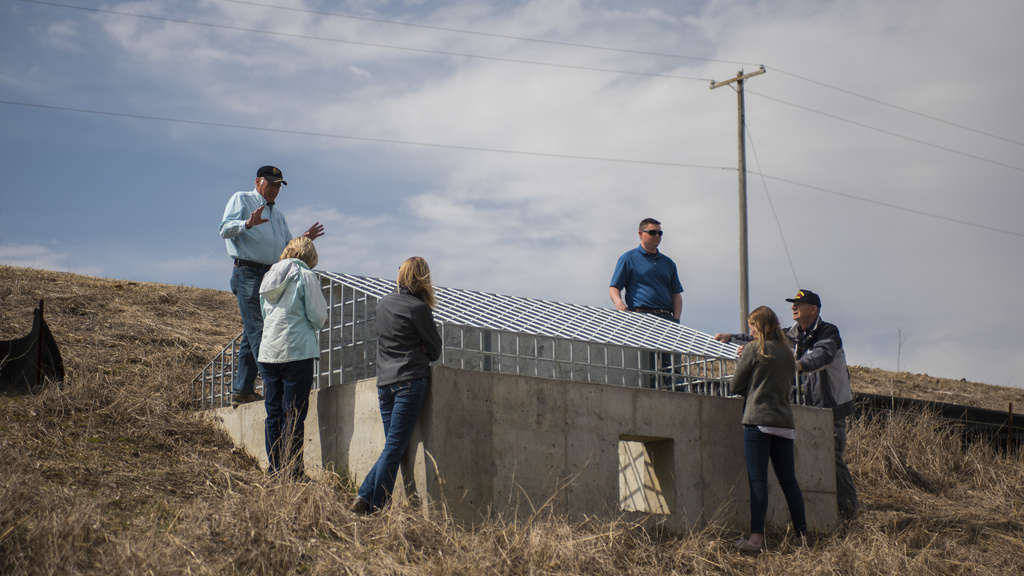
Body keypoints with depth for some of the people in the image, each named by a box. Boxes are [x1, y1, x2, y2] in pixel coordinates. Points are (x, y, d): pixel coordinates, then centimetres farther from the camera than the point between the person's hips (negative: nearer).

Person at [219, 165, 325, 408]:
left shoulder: (278, 214, 25)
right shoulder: (241, 199, 4)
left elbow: (287, 248, 25)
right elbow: (225, 229, -10)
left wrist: (304, 239, 6)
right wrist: (248, 223, -28)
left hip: (272, 276, 8)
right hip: (248, 273, -8)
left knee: (251, 334, 8)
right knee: (258, 330, -13)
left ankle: (241, 390, 10)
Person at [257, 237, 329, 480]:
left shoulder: (269, 276, 14)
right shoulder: (305, 276, -6)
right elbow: (318, 316, -8)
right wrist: (321, 320, 15)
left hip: (269, 352, 6)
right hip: (297, 352, -6)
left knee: (273, 413, 10)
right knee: (294, 414, -4)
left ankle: (274, 469, 12)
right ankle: (292, 471, -4)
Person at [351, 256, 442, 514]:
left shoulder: (383, 304, 14)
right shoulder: (419, 308, -7)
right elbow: (435, 350, 0)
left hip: (384, 383, 7)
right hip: (410, 382, -6)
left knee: (393, 447, 12)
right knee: (394, 448, -6)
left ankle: (364, 498, -1)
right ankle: (375, 507, -9)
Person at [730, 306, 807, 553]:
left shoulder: (753, 350, -3)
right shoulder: (787, 352, 14)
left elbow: (736, 385, 2)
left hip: (758, 420, -6)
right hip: (784, 421, 6)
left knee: (758, 479, -10)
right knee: (788, 480, 11)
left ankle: (756, 537, -17)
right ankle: (803, 535, 12)